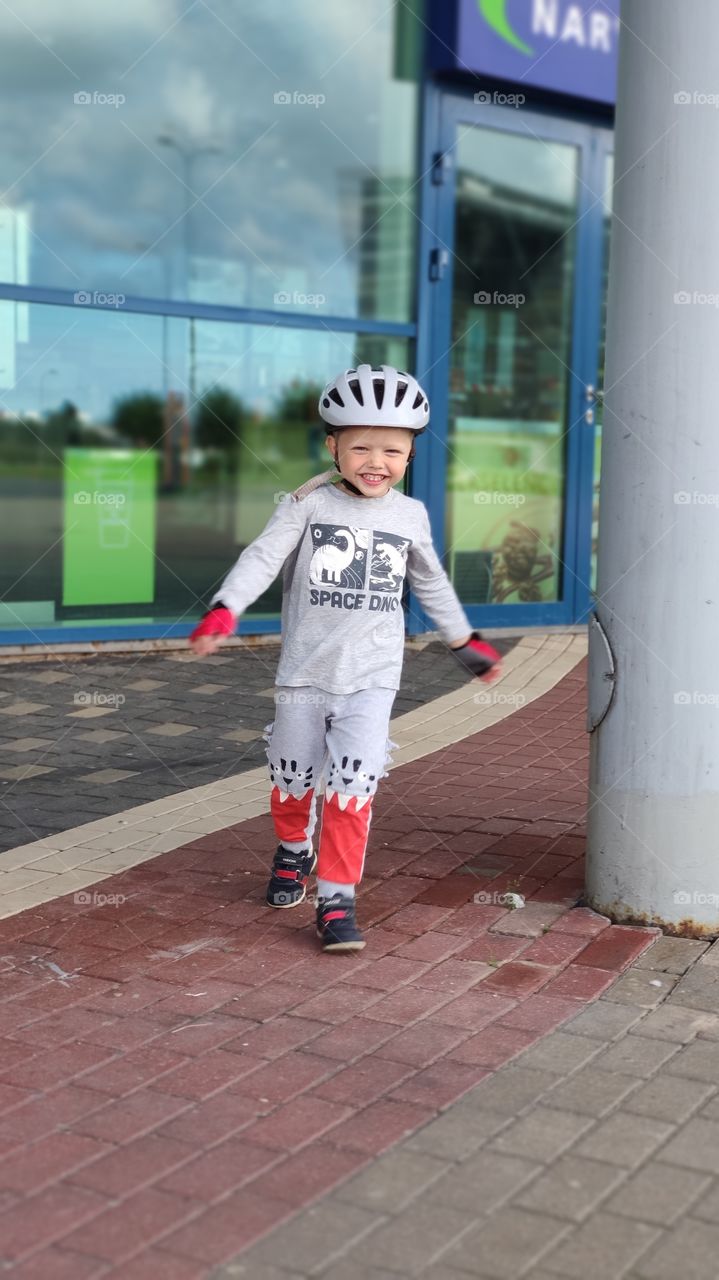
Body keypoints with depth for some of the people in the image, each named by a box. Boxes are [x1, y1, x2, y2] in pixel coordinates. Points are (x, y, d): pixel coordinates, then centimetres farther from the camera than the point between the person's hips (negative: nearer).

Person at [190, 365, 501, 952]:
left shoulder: (410, 515, 5)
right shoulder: (309, 504, -4)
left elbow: (432, 583, 20)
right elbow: (263, 557, -14)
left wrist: (466, 639, 28)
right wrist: (224, 610, -29)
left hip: (371, 675, 1)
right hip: (304, 669, 0)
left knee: (354, 783, -10)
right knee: (294, 776, 11)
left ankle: (338, 898, -1)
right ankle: (294, 850, 42)